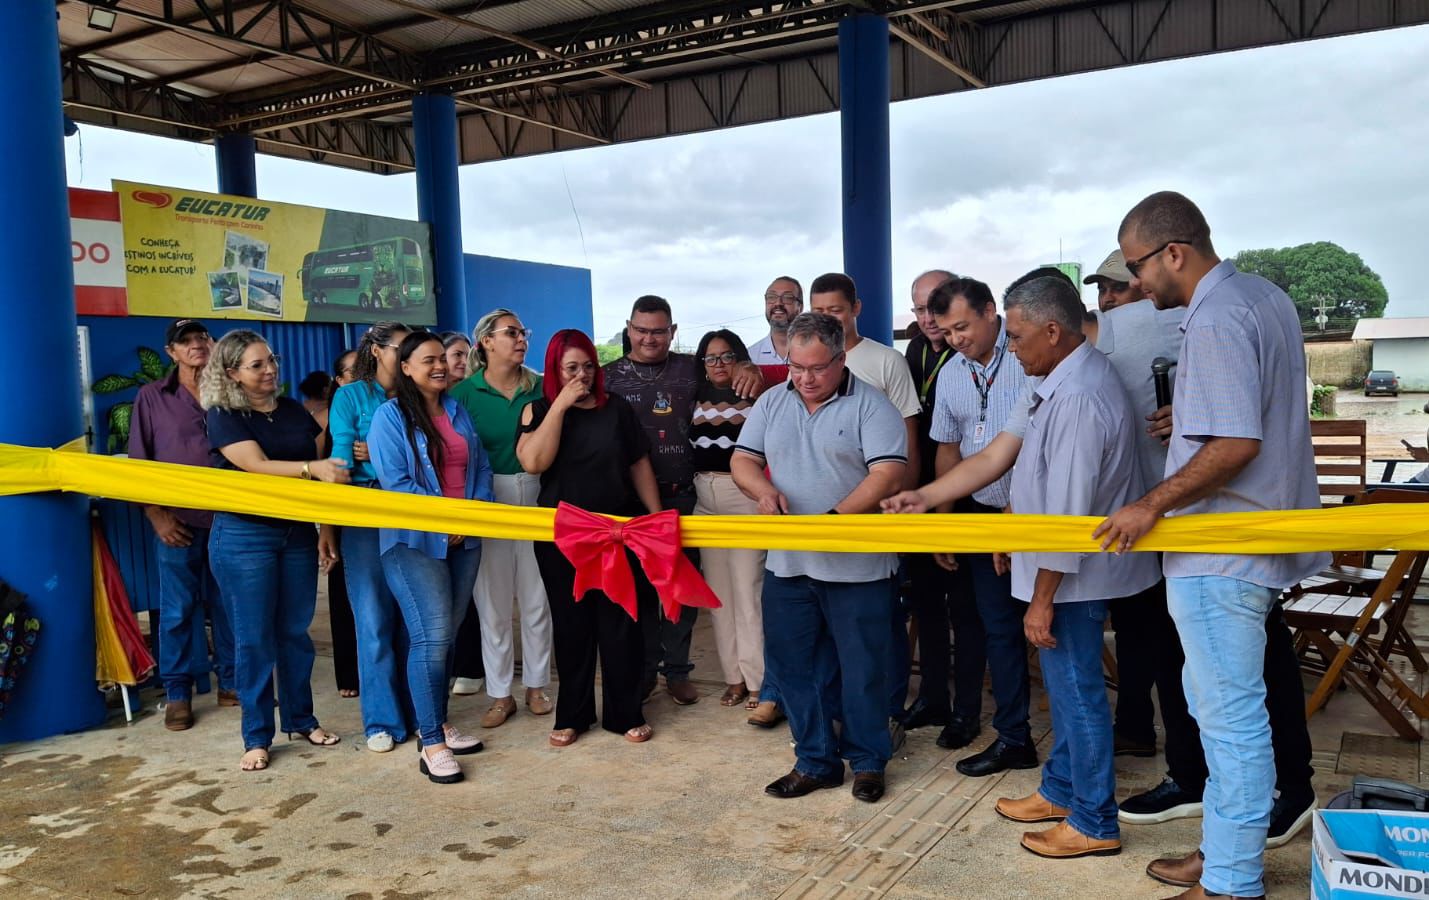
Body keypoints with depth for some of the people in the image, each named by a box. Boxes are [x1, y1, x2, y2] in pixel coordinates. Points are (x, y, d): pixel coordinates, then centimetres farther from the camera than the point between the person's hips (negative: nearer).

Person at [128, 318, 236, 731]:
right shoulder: (152, 396, 5)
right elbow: (138, 463, 3)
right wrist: (157, 516, -4)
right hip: (178, 523, -1)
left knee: (228, 605, 7)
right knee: (177, 610, 3)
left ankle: (230, 682, 18)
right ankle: (177, 694, 12)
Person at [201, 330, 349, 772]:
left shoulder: (293, 410, 9)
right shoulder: (223, 416, -5)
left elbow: (322, 463, 13)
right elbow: (258, 466, -19)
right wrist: (312, 467, -33)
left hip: (297, 533, 4)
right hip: (243, 536, -4)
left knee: (295, 631, 9)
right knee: (254, 637, 1)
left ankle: (300, 719, 22)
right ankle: (257, 736, 10)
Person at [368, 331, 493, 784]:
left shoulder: (457, 412, 13)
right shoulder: (390, 415, -6)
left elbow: (481, 466, 12)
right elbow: (394, 481, -14)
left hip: (464, 539, 6)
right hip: (415, 541, -6)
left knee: (446, 634, 12)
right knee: (431, 636, -11)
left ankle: (438, 722, 24)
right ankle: (431, 745, -5)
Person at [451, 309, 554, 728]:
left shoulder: (540, 388, 3)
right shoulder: (465, 392, -2)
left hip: (536, 497, 2)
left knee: (537, 599, 8)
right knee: (492, 603, 6)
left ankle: (536, 686, 24)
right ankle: (500, 694, 19)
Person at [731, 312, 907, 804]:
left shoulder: (870, 406, -8)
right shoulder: (772, 403, 8)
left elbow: (887, 474, -16)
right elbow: (742, 460, 8)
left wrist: (834, 518, -26)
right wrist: (764, 490, -14)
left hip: (856, 566, -5)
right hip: (787, 562, 5)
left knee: (862, 668, 8)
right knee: (793, 665, 12)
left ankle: (867, 760, 27)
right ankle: (815, 761, 27)